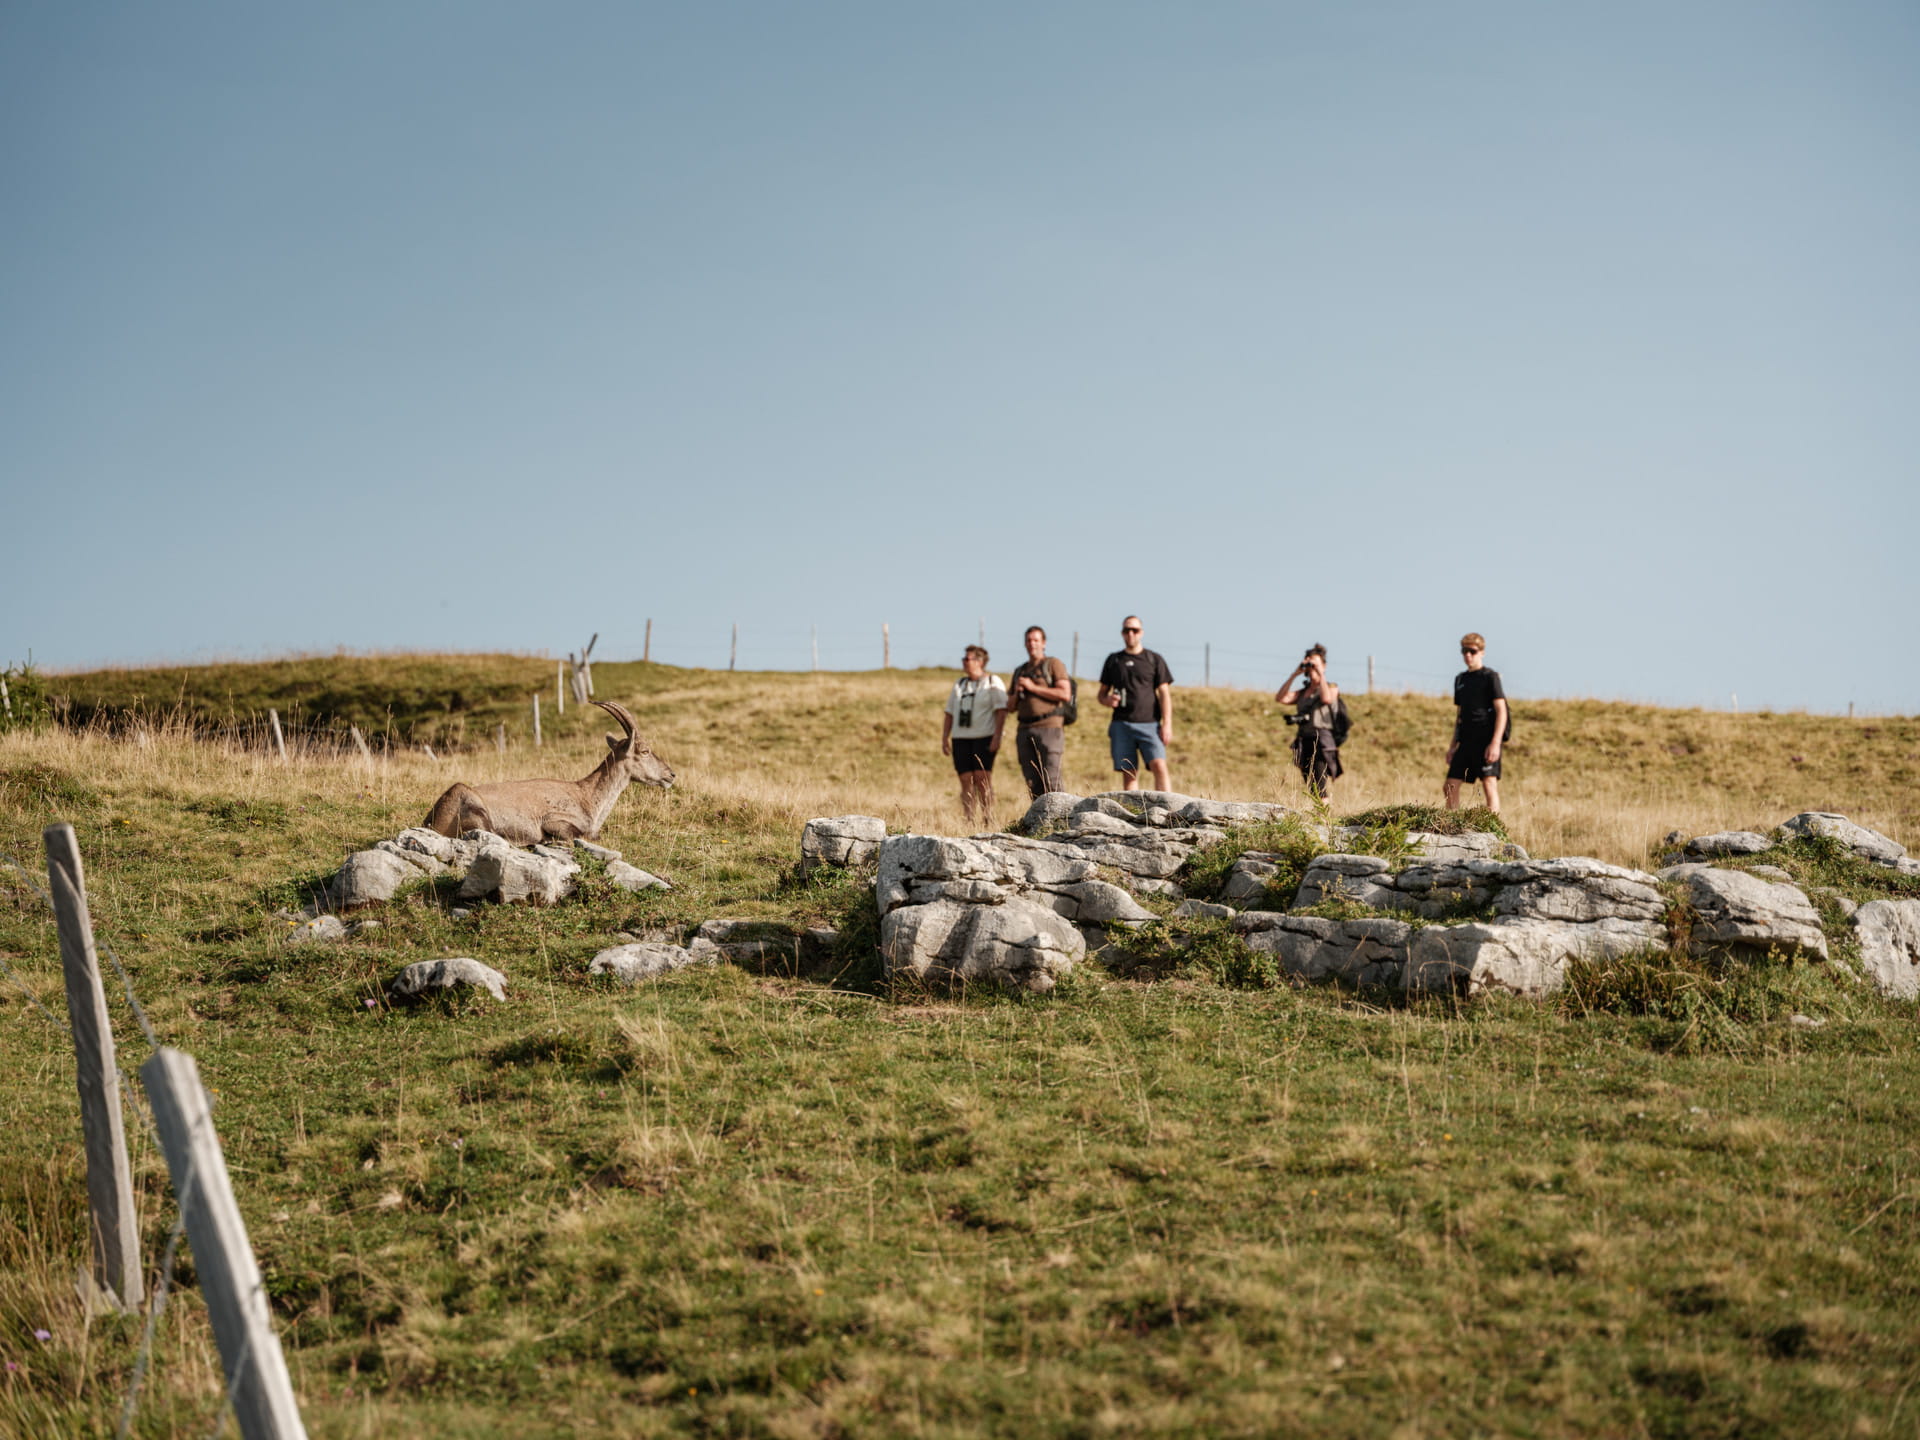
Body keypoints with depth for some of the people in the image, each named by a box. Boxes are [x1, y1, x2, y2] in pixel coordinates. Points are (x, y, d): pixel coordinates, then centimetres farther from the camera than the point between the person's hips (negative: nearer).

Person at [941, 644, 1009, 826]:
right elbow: (949, 714, 19)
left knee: (982, 778, -15)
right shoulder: (959, 684, 18)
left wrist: (997, 737, -16)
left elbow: (1001, 711, -6)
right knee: (966, 782, -3)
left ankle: (988, 821, -10)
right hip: (961, 738, 5)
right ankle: (971, 823, -4)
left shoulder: (993, 682, 1)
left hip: (984, 737, -5)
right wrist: (944, 738, 11)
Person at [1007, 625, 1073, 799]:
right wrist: (1016, 693, 2)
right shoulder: (1020, 672, 22)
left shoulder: (1053, 664, 5)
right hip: (1025, 730, 6)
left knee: (1051, 780, -15)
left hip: (1049, 727, -6)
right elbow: (1011, 706, 24)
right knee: (1033, 783, 0)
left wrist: (1033, 688, -9)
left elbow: (1065, 694, -9)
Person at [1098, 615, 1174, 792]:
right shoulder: (1113, 660, 16)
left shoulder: (1155, 660, 10)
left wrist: (1167, 725, -6)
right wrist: (1107, 700, -5)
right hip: (1121, 724, 2)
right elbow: (1102, 693, 20)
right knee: (1129, 774, -1)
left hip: (1149, 724, -2)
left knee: (1159, 767, -18)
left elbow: (1164, 694, 5)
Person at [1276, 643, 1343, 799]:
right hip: (1304, 743, 6)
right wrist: (1294, 675, 1)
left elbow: (1326, 699, -18)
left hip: (1323, 744, -6)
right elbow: (1280, 698, 4)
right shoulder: (1303, 692, 19)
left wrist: (1321, 674, -10)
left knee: (1323, 792, -17)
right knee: (1312, 793, 6)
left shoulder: (1332, 688, 5)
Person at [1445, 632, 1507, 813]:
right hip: (1466, 741, 7)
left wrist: (1495, 743, -17)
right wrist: (1453, 745, 18)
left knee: (1489, 784, -10)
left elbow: (1501, 710, -9)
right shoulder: (1460, 679, 17)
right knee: (1451, 786, 3)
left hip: (1486, 741, -7)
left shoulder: (1490, 676, -3)